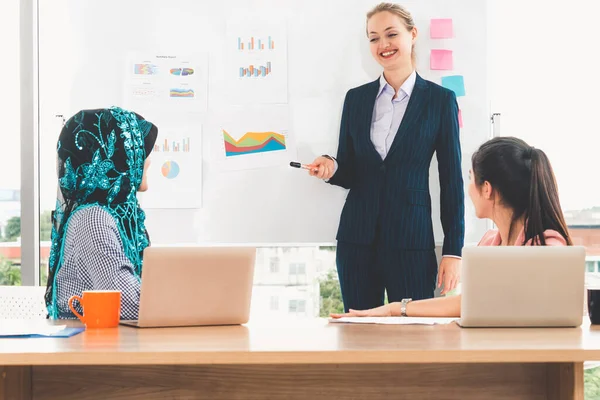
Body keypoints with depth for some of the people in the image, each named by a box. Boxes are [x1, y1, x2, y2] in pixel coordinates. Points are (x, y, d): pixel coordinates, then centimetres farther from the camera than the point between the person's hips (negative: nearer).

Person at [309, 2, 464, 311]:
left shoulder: (440, 100, 1)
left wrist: (453, 250, -4)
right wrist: (330, 167, -10)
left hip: (411, 241, -3)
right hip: (356, 241, 3)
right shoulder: (356, 98, 9)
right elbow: (348, 174, 14)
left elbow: (451, 179, 1)